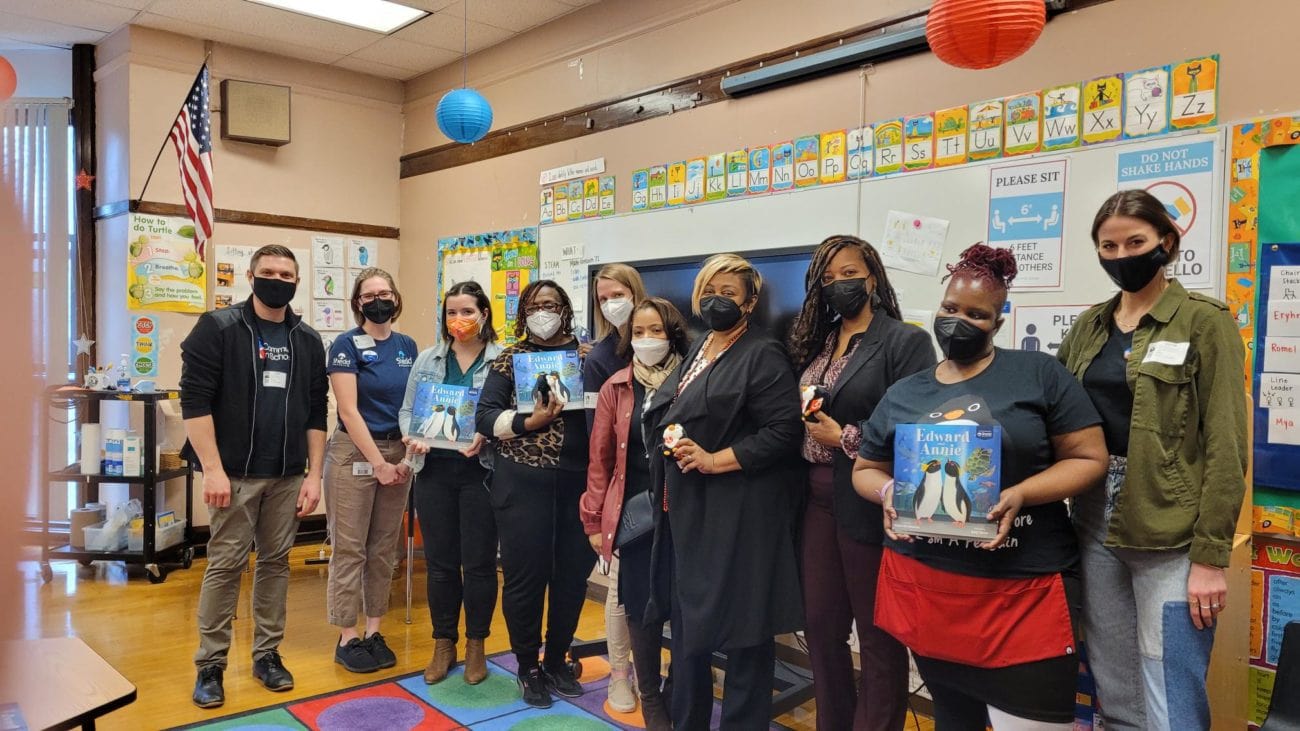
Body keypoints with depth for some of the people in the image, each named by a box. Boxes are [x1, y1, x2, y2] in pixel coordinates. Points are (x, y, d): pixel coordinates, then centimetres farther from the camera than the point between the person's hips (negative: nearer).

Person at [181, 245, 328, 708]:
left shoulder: (308, 340, 8)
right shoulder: (217, 328, -4)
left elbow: (316, 413, 9)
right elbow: (194, 401, -9)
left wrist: (313, 474, 4)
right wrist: (212, 469, -15)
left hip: (287, 476, 4)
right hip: (234, 473, -4)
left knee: (276, 562, 10)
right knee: (225, 565, 1)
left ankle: (267, 654, 23)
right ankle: (210, 664, 14)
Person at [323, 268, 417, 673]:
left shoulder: (408, 346, 8)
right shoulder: (346, 345, -6)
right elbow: (348, 411, -12)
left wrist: (410, 454, -2)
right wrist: (378, 462, -13)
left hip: (398, 452, 5)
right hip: (354, 453, -5)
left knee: (384, 548, 10)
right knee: (350, 549, 1)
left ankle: (374, 632, 21)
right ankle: (347, 638, 12)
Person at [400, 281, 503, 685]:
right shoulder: (427, 359, 9)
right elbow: (407, 409, 10)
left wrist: (485, 436, -23)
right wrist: (413, 438, -9)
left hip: (481, 470, -3)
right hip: (435, 470, 3)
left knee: (479, 561, 5)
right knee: (439, 561, 11)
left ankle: (476, 645, 23)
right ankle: (444, 644, 26)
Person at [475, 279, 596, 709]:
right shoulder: (510, 358, 3)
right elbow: (485, 415, -5)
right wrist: (529, 423, -20)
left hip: (578, 479, 2)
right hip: (524, 481, -2)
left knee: (573, 572, 9)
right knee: (525, 575, 3)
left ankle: (557, 660, 29)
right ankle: (528, 667, 23)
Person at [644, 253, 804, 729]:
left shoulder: (763, 355, -10)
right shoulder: (696, 350, 14)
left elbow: (783, 432, -18)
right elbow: (665, 417, 24)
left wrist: (715, 460, -21)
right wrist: (674, 450, 8)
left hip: (739, 513, -8)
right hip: (688, 510, 9)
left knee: (742, 625, 3)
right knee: (687, 618, 18)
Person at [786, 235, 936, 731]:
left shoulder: (906, 341, -7)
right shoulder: (816, 342, 13)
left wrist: (844, 438, -15)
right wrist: (809, 425, -1)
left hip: (869, 501, -6)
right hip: (819, 497, 7)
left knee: (878, 634, 7)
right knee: (820, 625, 15)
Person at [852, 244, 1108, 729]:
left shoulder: (1039, 374, -1)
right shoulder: (902, 395, 9)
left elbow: (1089, 458, -2)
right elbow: (865, 469, 15)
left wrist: (1020, 495, -19)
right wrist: (887, 491, -8)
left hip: (1026, 589, -3)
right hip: (926, 586, 3)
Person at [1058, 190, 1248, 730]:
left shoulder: (1205, 321, -5)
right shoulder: (1089, 325, 10)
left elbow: (1225, 445, -10)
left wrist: (1210, 553, -14)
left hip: (1170, 534, -5)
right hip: (1096, 524, 5)